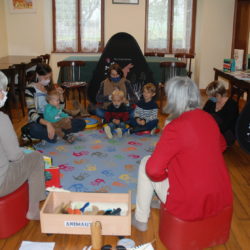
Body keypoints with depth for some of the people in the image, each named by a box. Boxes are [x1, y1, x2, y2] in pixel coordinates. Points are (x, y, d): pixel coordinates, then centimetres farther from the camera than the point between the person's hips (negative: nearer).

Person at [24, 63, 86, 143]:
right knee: (35, 129, -43)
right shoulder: (31, 89, -9)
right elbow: (32, 113, -21)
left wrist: (61, 95, -6)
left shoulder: (50, 87, 8)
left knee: (81, 123, -11)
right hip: (38, 122, -5)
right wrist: (47, 124, -38)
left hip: (53, 120, 6)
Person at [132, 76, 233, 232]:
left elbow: (153, 170, -23)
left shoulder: (175, 127, -22)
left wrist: (163, 175, -2)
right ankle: (162, 201, 48)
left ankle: (141, 220, 25)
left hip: (191, 205, -7)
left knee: (146, 163, 10)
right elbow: (221, 146, 20)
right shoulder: (208, 118, 0)